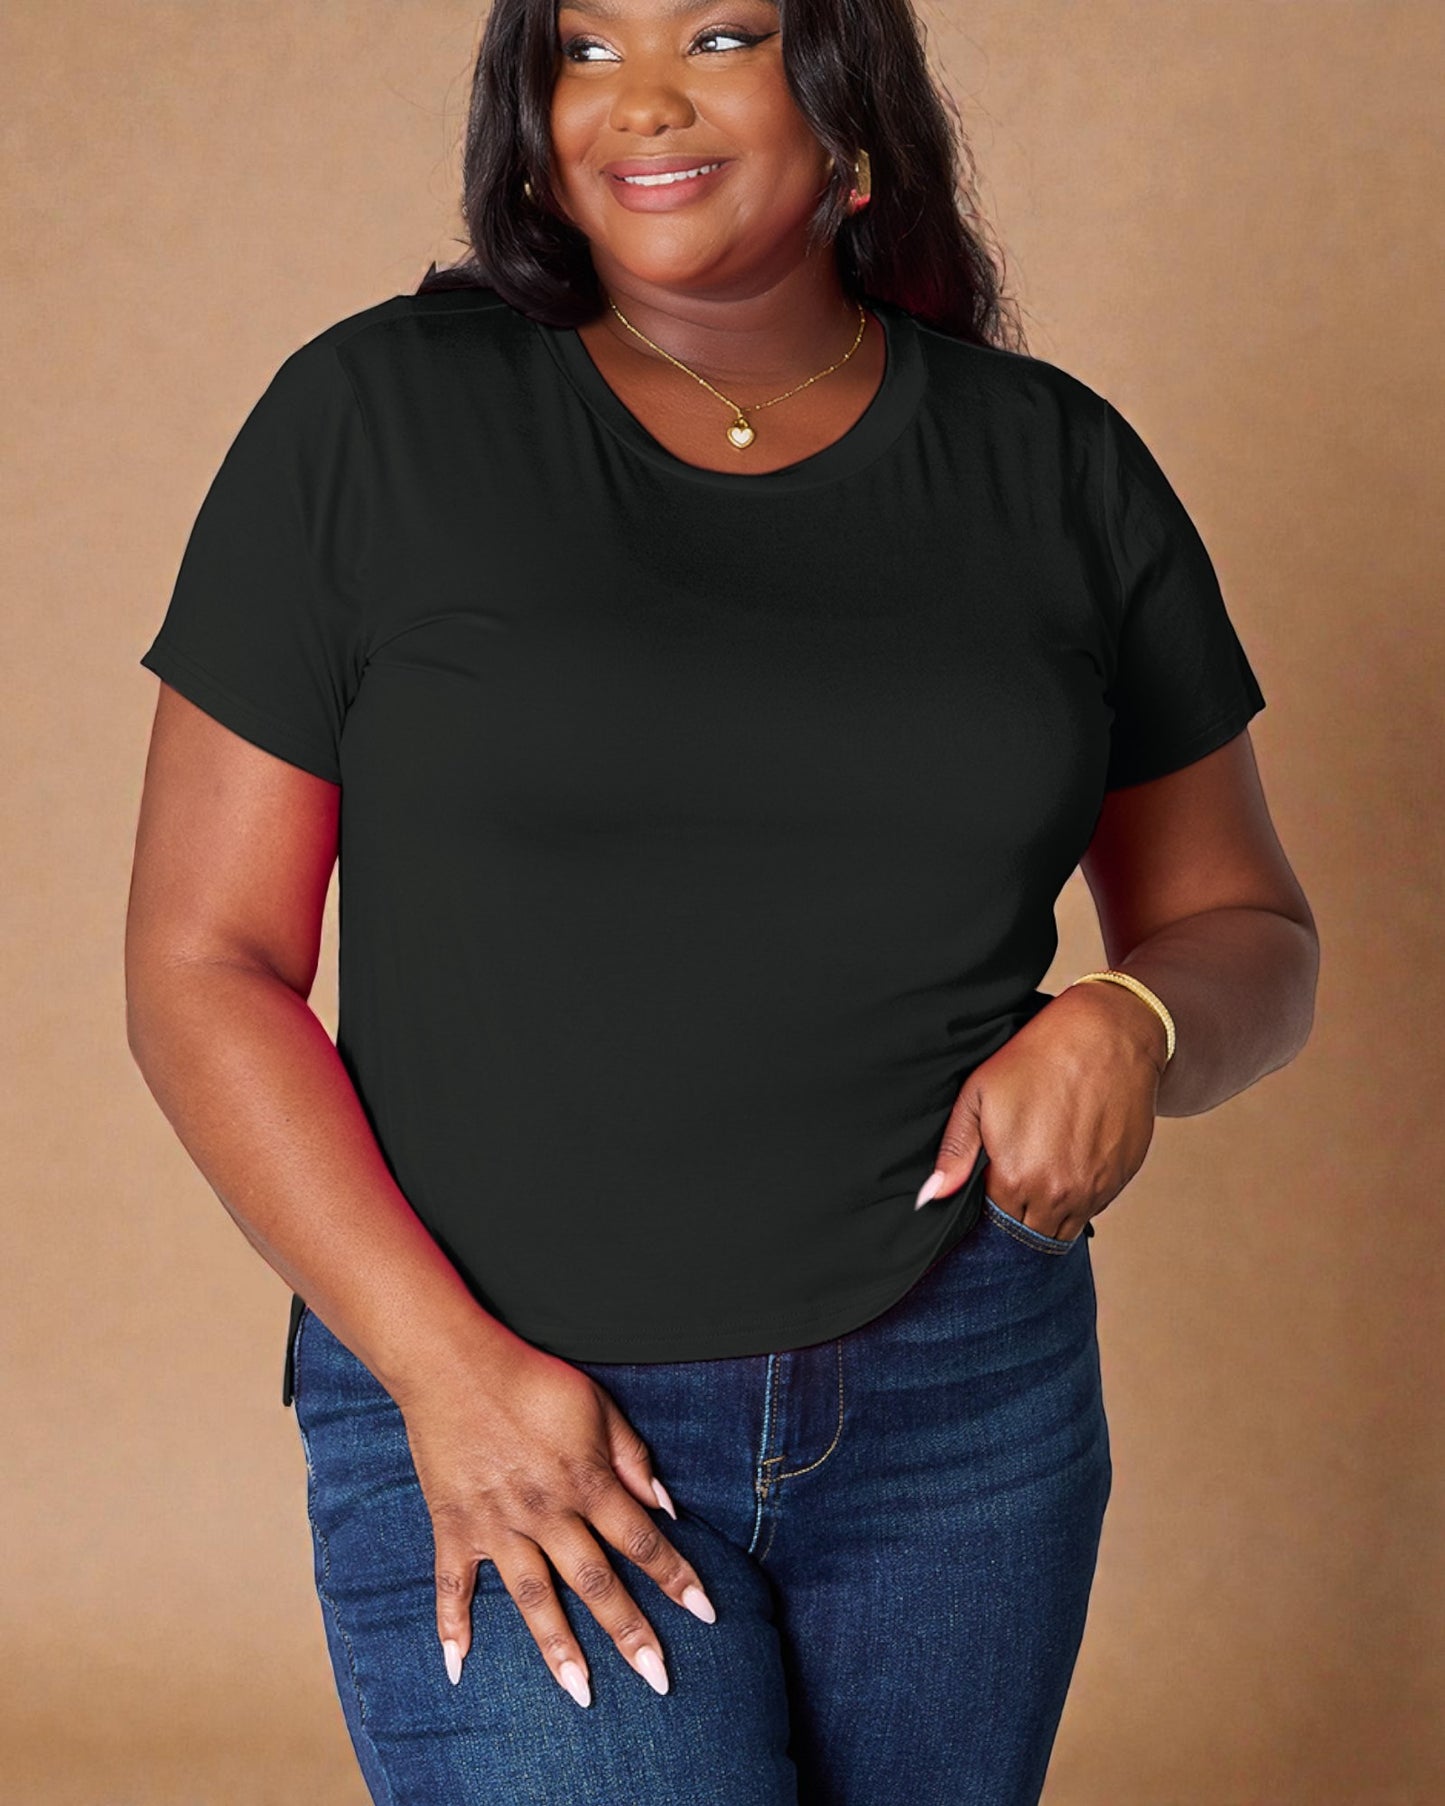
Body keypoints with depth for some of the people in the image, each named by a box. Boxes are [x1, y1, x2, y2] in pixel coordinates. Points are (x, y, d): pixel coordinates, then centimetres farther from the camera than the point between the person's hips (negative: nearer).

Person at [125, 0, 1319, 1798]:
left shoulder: (1055, 465, 5)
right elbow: (203, 967, -3)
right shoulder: (373, 421, -3)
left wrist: (1132, 1027, -11)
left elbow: (1244, 931, 13)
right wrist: (444, 1363, -14)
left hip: (967, 1398, 3)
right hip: (499, 1411, -3)